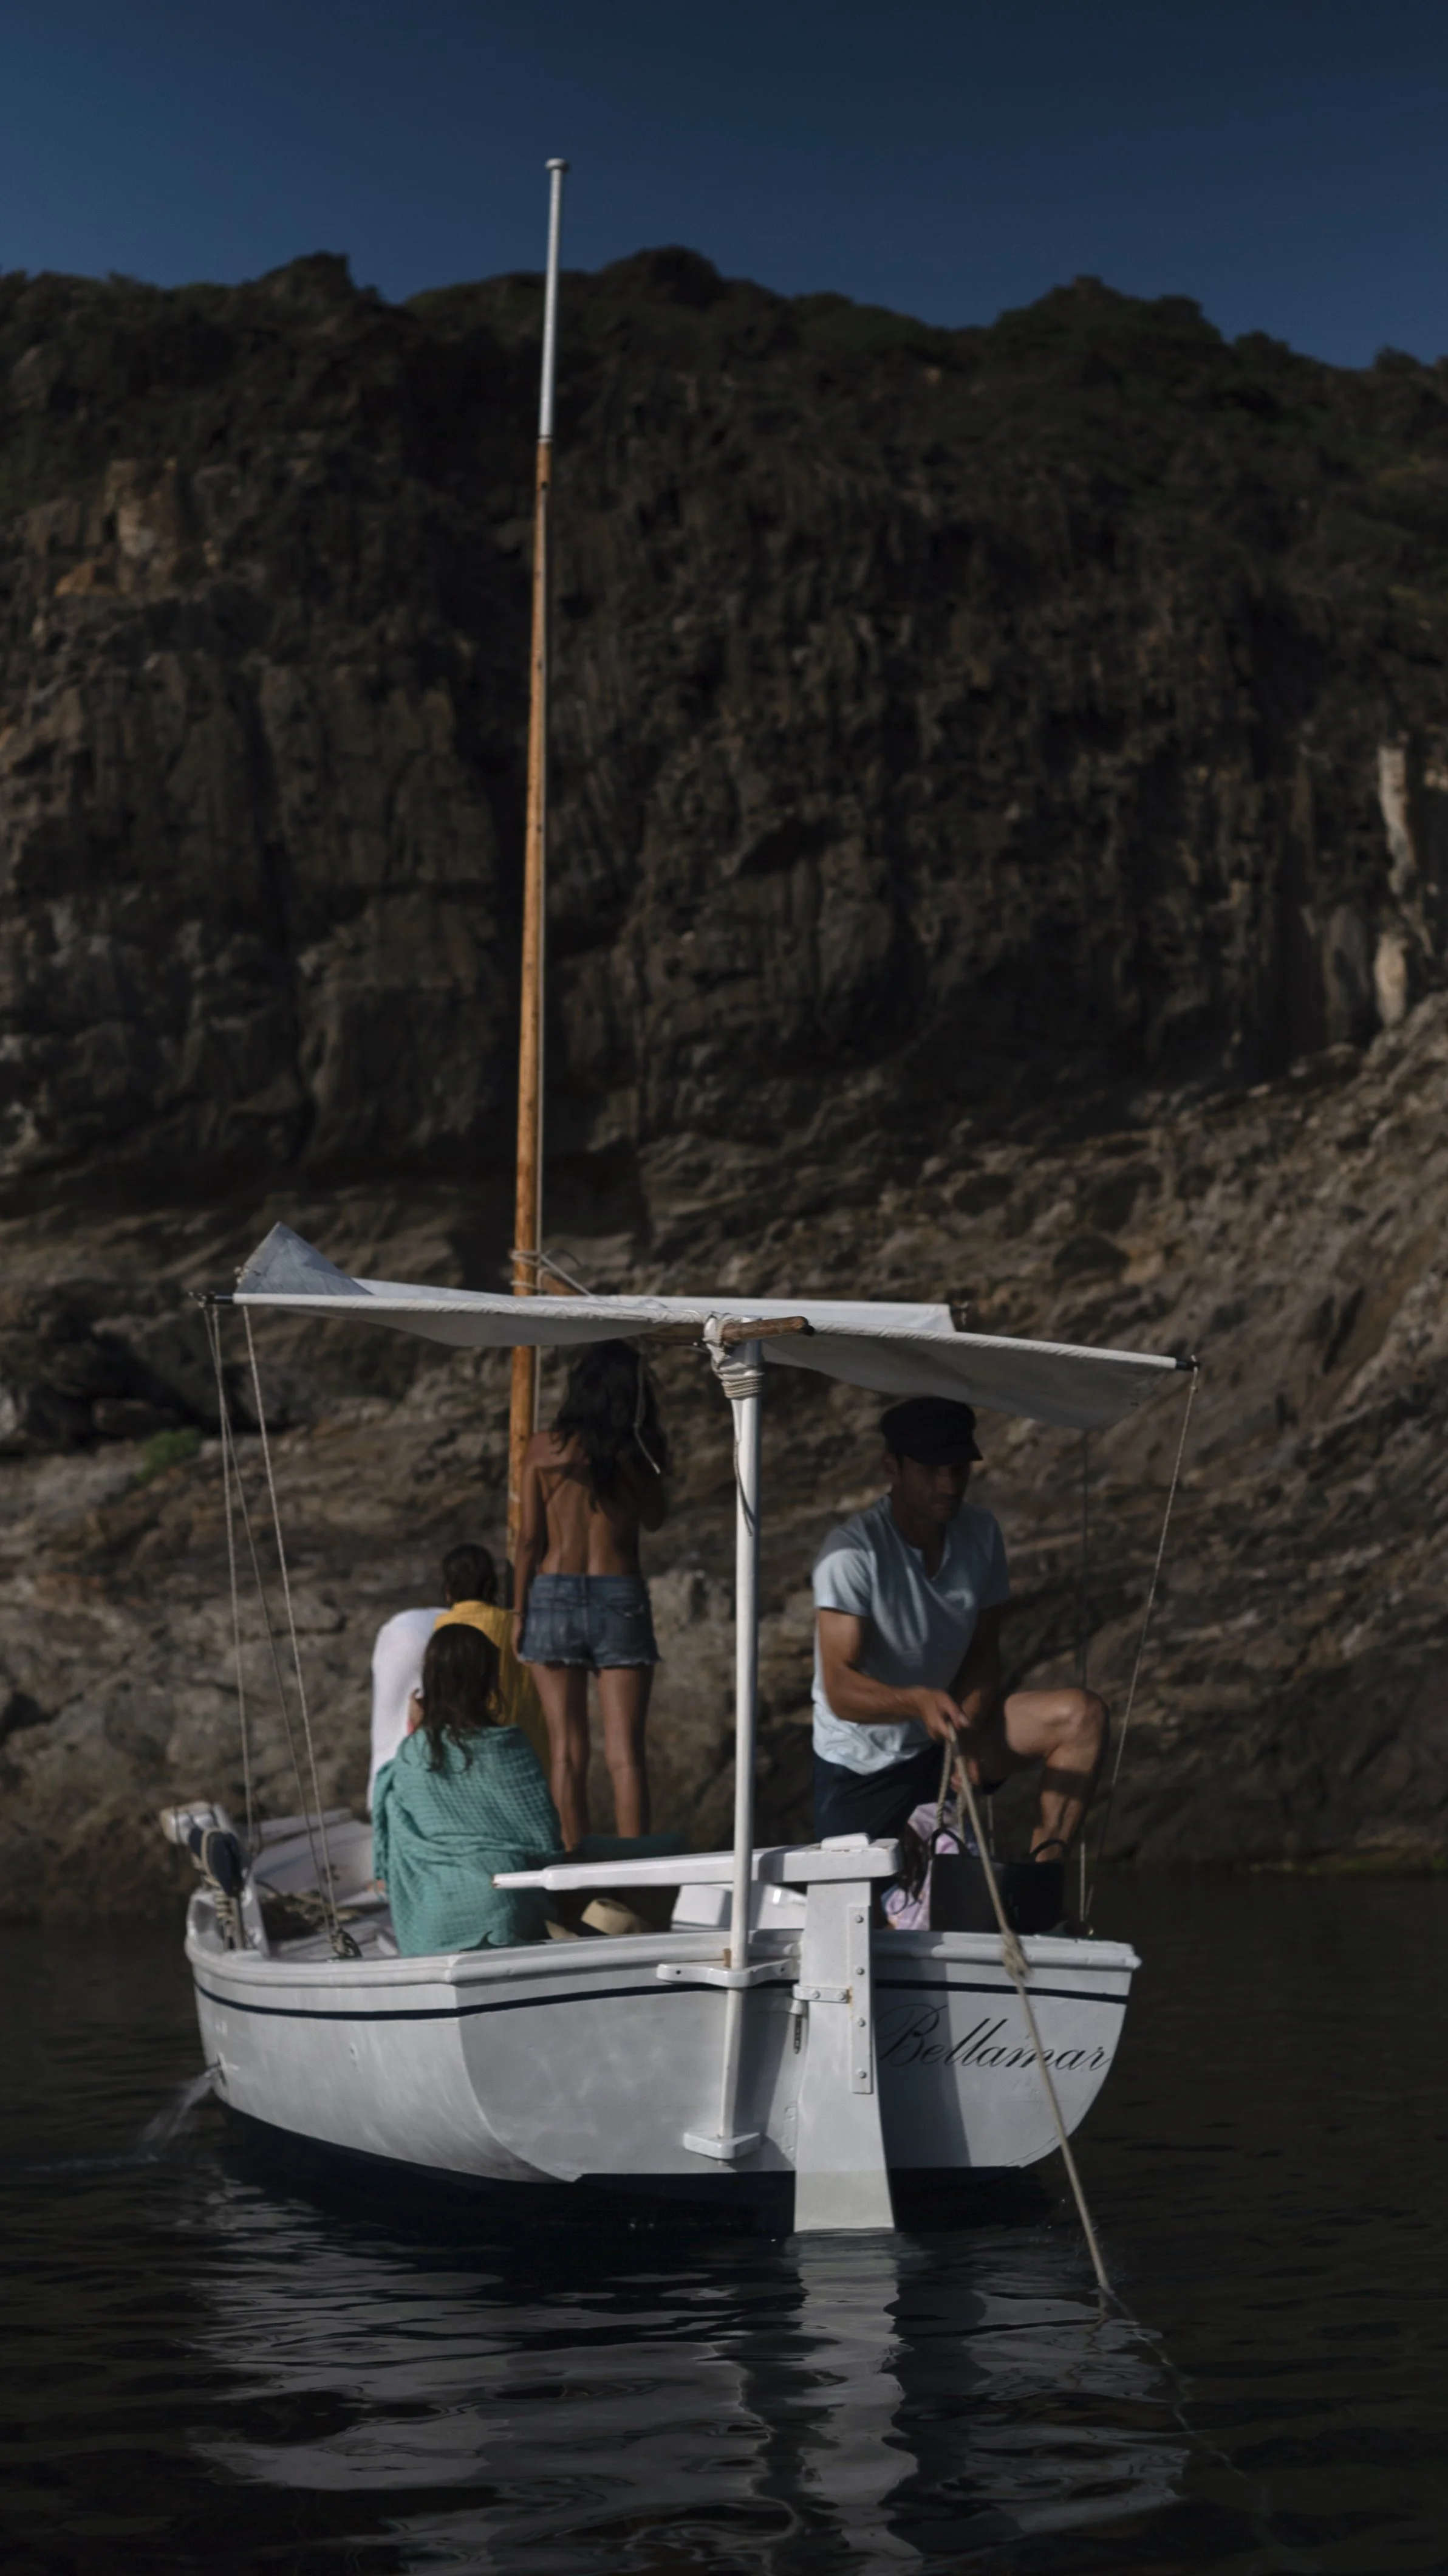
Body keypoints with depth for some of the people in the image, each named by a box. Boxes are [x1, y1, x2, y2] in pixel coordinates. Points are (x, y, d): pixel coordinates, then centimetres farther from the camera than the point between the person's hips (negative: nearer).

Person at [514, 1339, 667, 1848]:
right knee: (624, 1751, 1)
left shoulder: (544, 1448, -3)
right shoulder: (642, 1451, -4)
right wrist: (654, 1457, 8)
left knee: (566, 1750, 7)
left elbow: (528, 1539, -2)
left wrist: (519, 1609, 7)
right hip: (621, 1599, 0)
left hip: (554, 1596, 0)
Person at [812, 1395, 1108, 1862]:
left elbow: (983, 1652, 1)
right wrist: (919, 1701, -50)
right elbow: (840, 1689, -31)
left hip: (946, 1736, 5)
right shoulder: (852, 1555, -24)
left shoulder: (980, 1534, -5)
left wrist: (965, 1729, -19)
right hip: (863, 1767, -4)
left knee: (1083, 1715, -15)